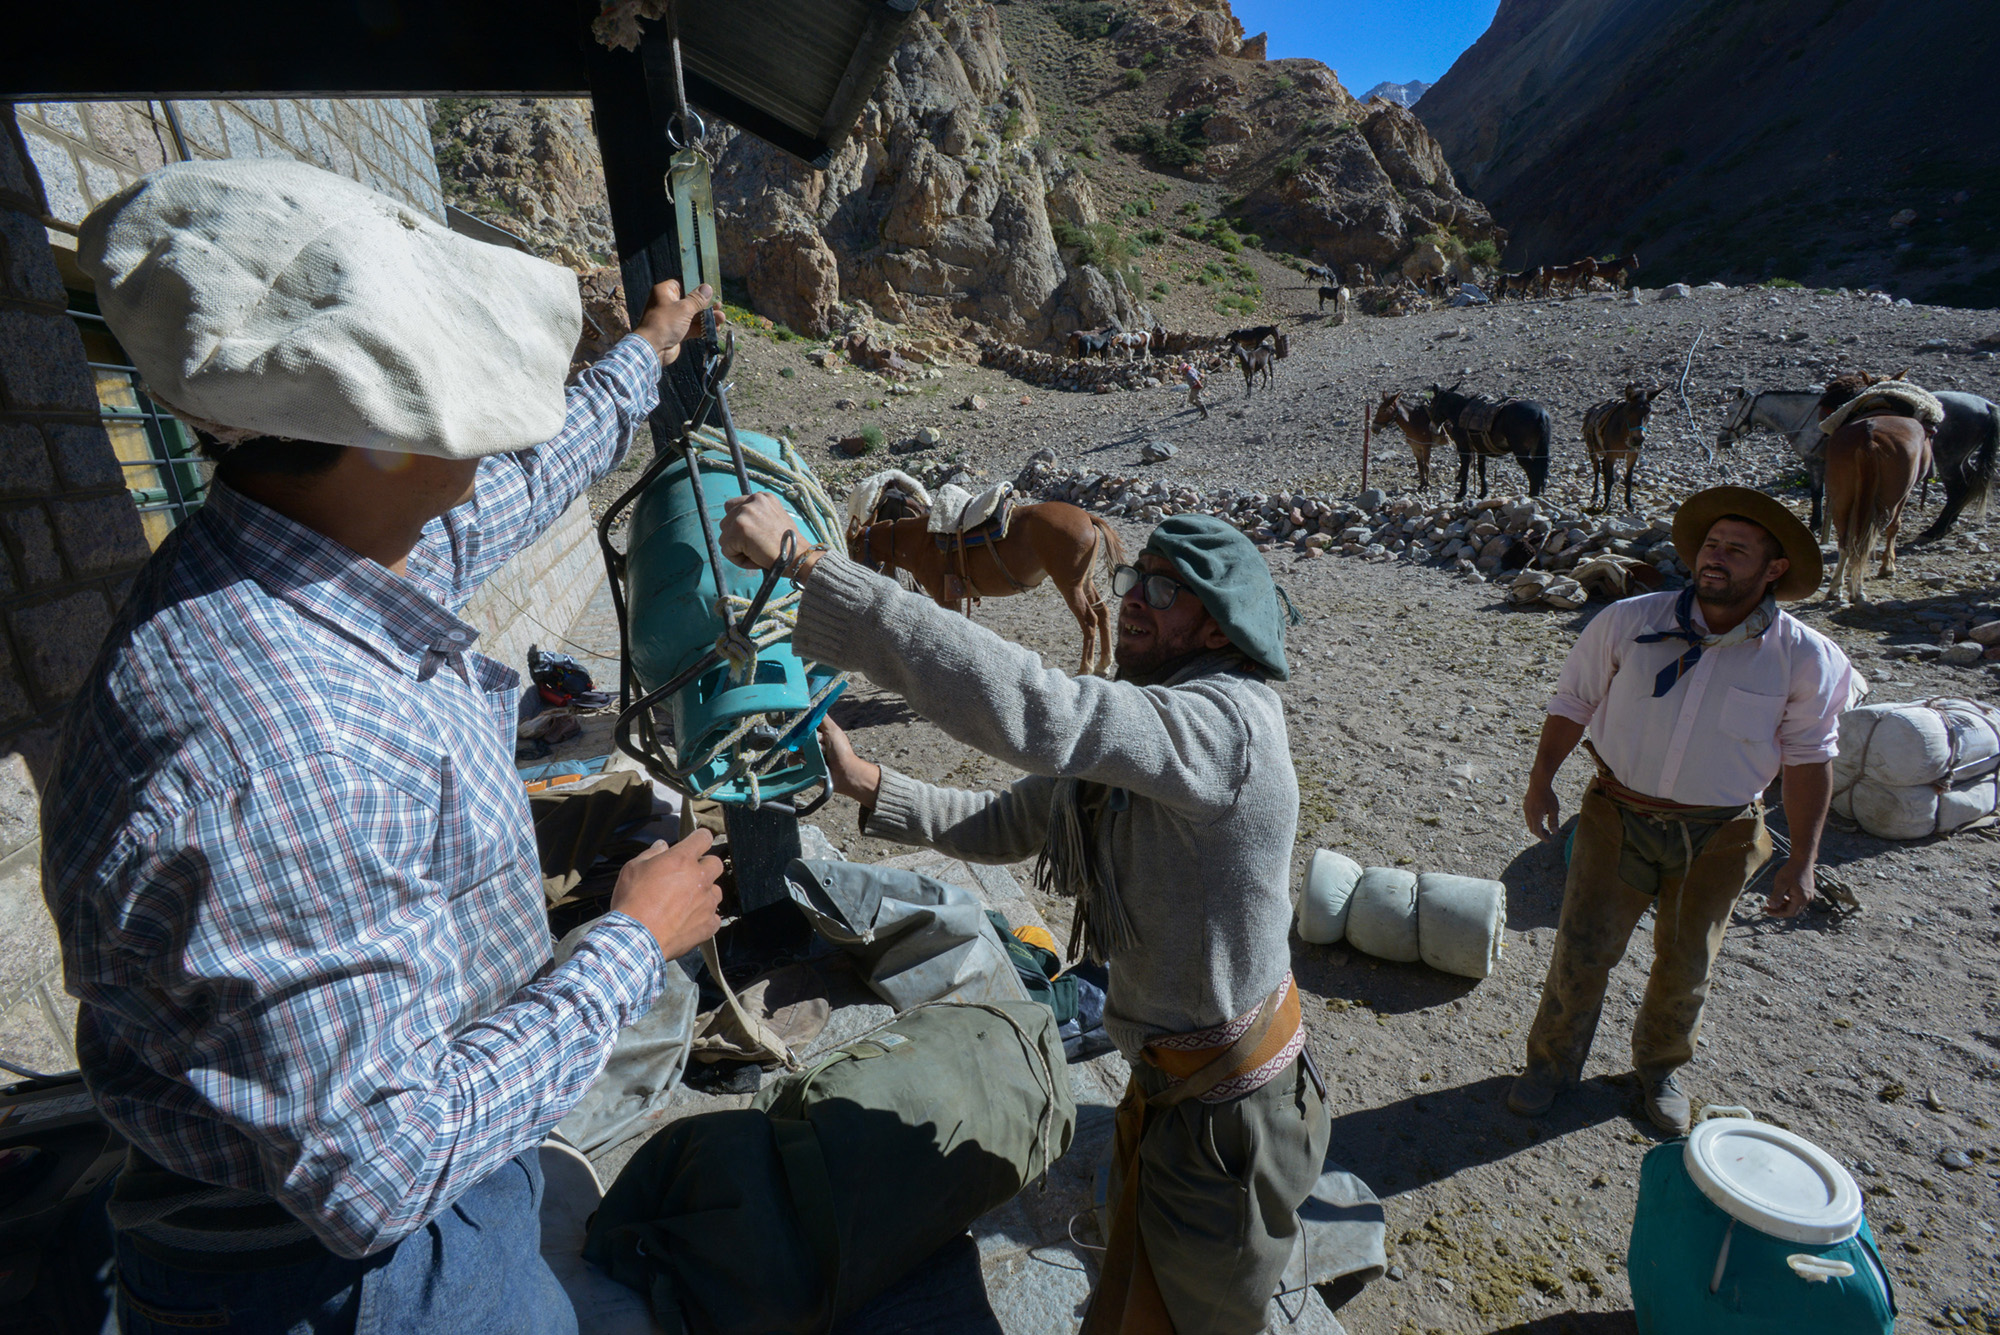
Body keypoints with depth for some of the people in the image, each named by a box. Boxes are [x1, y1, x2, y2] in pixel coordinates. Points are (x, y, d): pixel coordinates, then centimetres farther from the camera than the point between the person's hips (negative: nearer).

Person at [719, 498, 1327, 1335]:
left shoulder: (1222, 724, -31)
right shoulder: (1140, 726, 1)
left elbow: (1021, 706, -46)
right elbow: (1003, 826, 5)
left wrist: (807, 566, -45)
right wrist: (863, 783, -6)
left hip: (1224, 1108, -8)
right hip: (1170, 1077, 9)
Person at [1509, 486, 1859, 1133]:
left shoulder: (1804, 658, -8)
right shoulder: (1628, 621, -10)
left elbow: (1809, 758, 0)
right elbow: (1573, 701, 1)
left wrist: (1802, 859, 0)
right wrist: (1541, 780, 0)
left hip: (1717, 838, 1)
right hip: (1618, 819, 0)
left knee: (1686, 964, 17)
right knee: (1582, 949, 6)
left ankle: (1660, 1067, 44)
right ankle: (1552, 1061, 28)